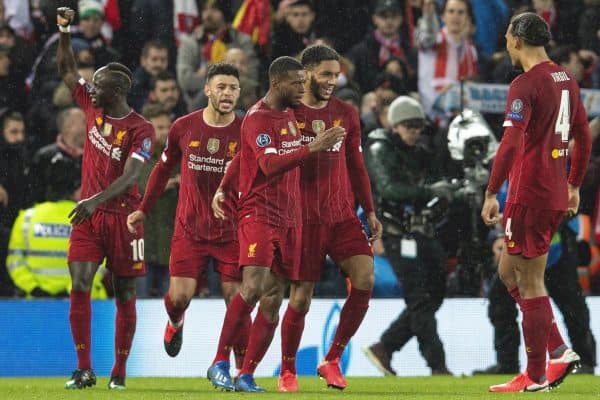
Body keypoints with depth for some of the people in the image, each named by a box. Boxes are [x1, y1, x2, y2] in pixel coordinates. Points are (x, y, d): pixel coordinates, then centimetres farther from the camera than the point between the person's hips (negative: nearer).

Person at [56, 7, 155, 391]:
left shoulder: (141, 129, -13)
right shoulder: (94, 108, 5)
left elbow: (130, 176, -24)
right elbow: (67, 70, 16)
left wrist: (96, 199, -37)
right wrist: (64, 31, 3)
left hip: (123, 216, -5)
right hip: (88, 214, 5)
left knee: (125, 294, 4)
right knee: (79, 287, -9)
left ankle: (120, 371, 12)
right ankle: (84, 370, -9)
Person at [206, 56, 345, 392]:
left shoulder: (290, 115, 15)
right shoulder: (258, 118, -11)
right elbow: (269, 165, -24)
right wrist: (312, 148, -30)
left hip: (289, 219, 8)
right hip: (259, 214, -8)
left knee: (273, 299, 2)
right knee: (253, 287, -21)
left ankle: (247, 375, 5)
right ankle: (220, 363, -11)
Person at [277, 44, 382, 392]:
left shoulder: (346, 114, 11)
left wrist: (370, 211, 17)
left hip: (343, 216, 4)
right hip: (303, 218, -4)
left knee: (365, 278, -15)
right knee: (301, 295, -3)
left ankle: (332, 360, -1)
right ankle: (288, 371, 16)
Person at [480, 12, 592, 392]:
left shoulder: (526, 85, -15)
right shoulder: (566, 80, 12)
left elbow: (511, 144, -21)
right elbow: (584, 136, 19)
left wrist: (491, 194, -16)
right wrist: (574, 186, 26)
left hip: (529, 196, -9)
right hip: (556, 196, 9)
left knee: (529, 283, -2)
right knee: (509, 272, 18)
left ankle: (536, 376, 2)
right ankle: (559, 352, 11)